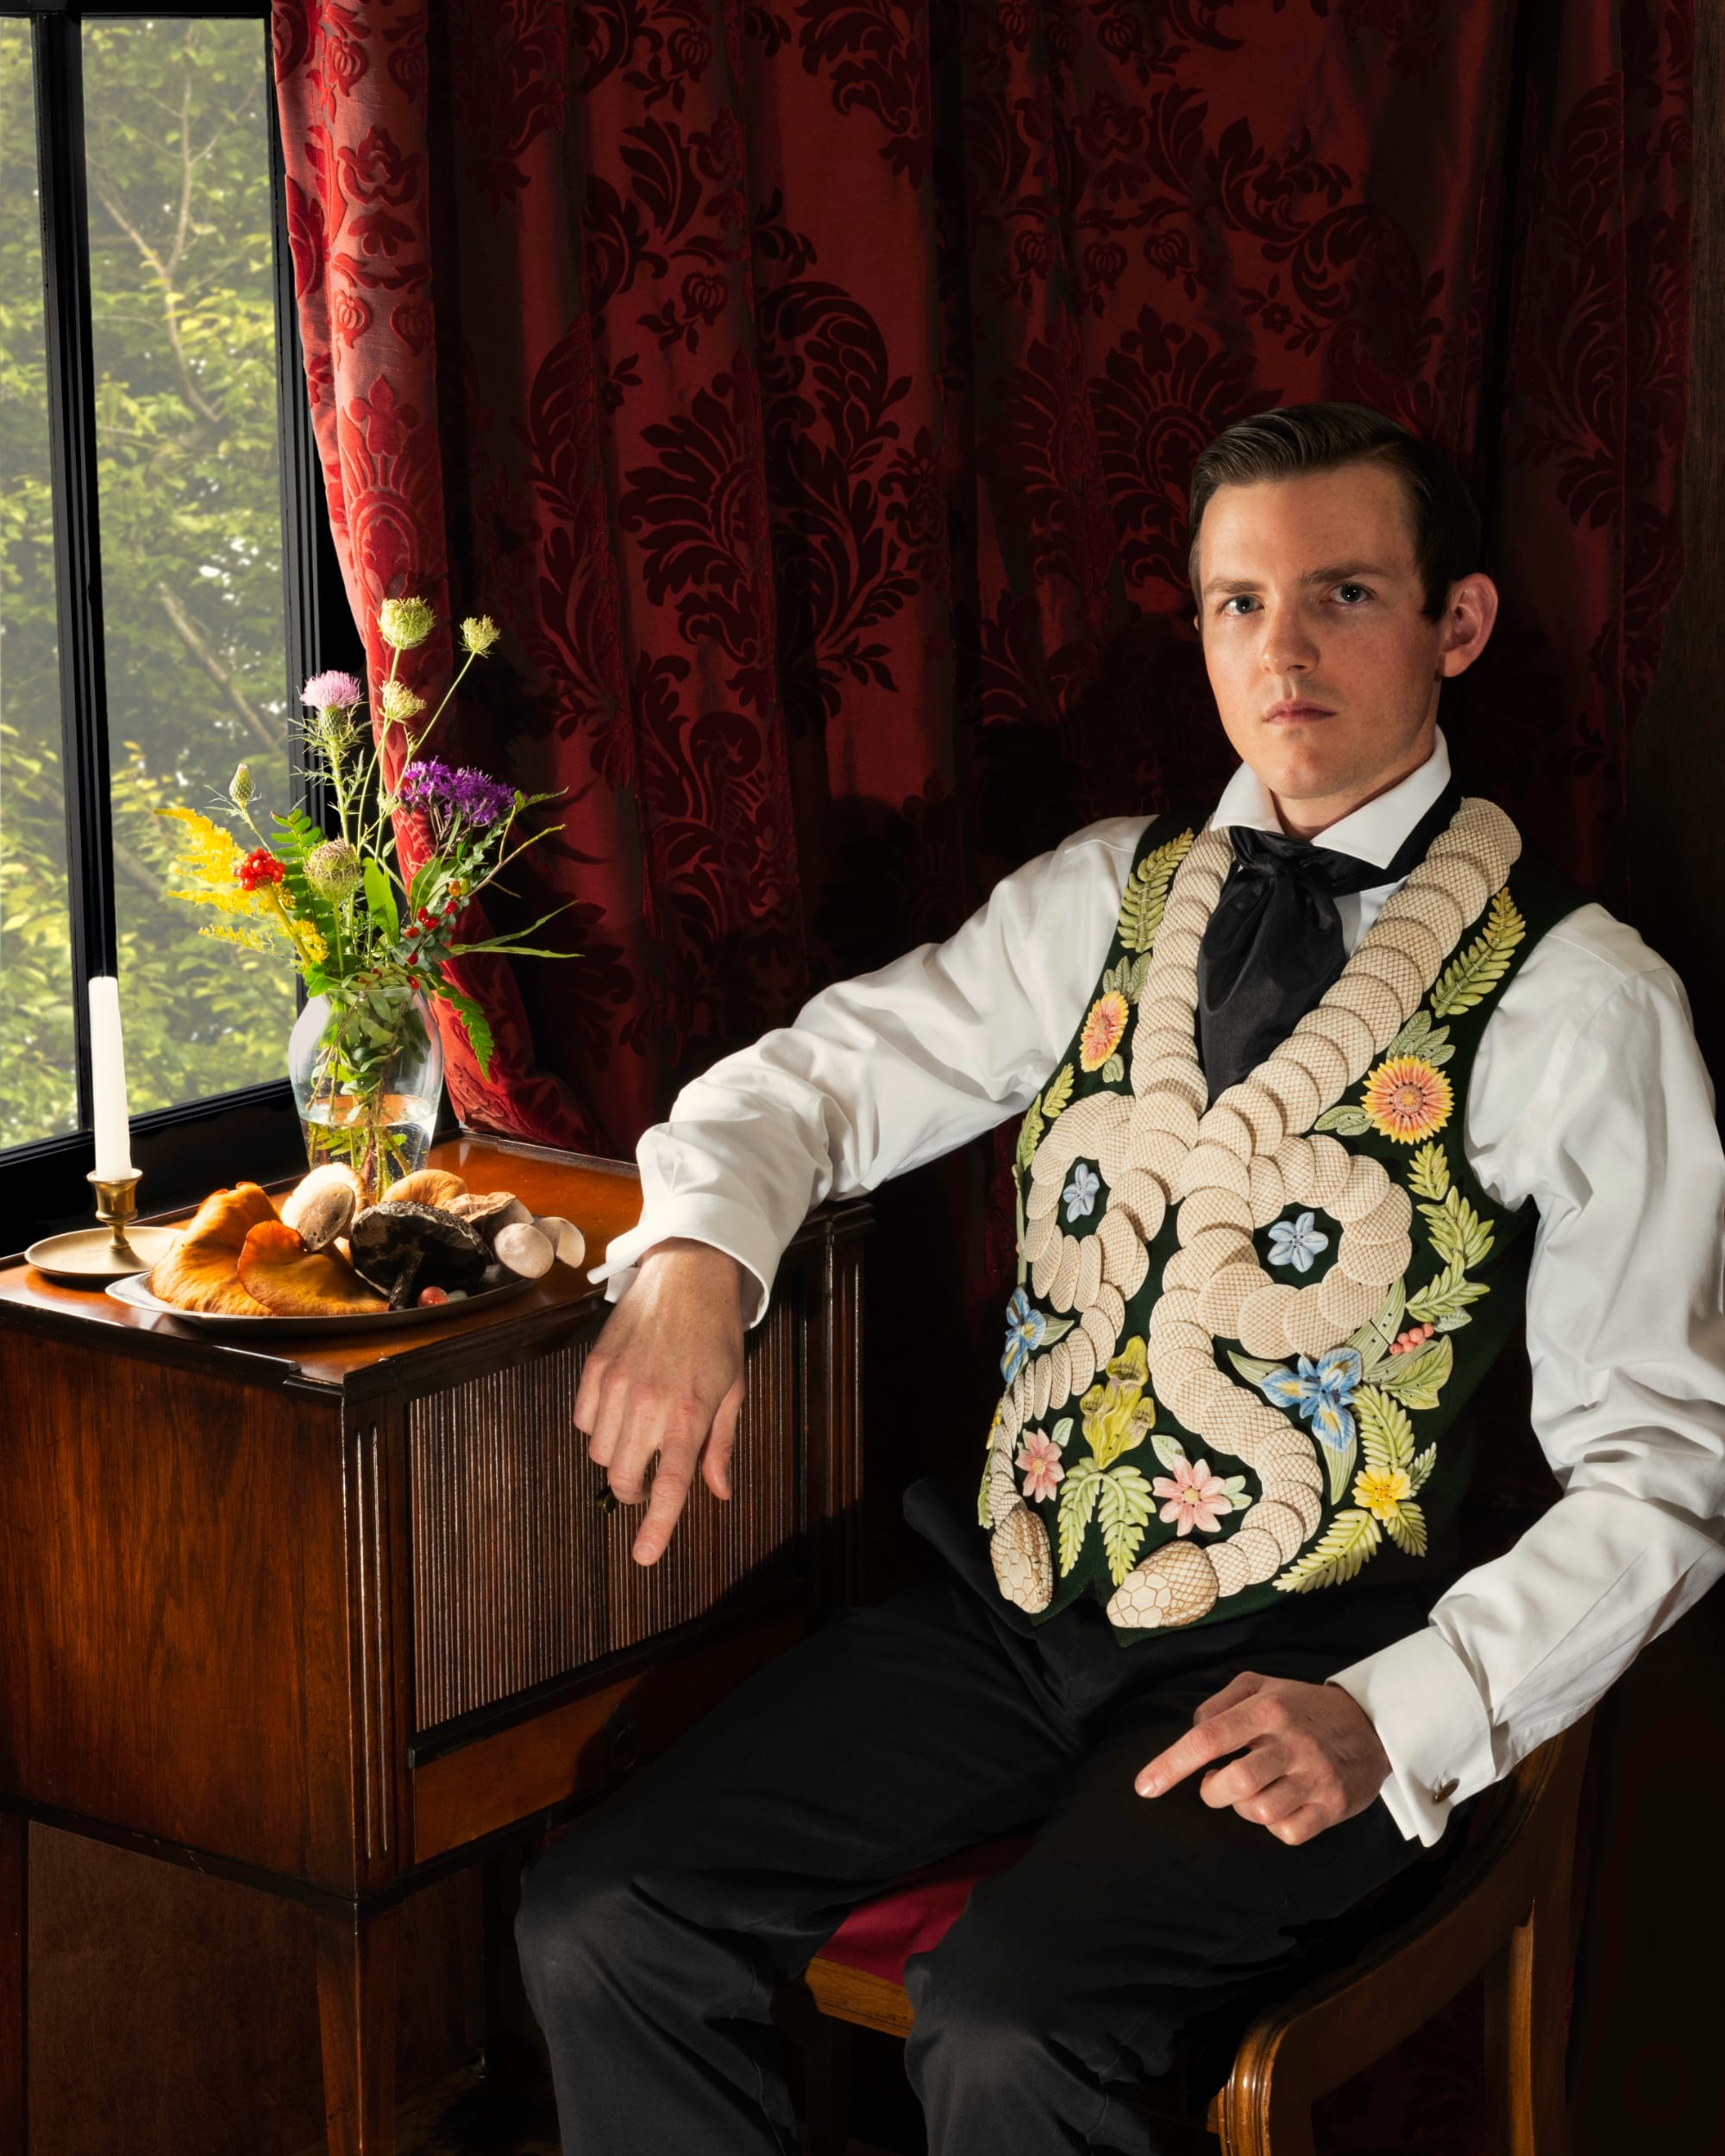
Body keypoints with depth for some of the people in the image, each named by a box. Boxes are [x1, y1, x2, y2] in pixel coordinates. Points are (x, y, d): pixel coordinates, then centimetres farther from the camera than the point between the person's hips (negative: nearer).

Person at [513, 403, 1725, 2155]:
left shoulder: (1582, 1004, -5)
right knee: (598, 1931, -14)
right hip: (1009, 1610, 5)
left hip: (1288, 1673, -4)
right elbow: (819, 1076, 7)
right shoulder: (1108, 897, 10)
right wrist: (695, 1259, -17)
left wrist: (1389, 1722, -19)